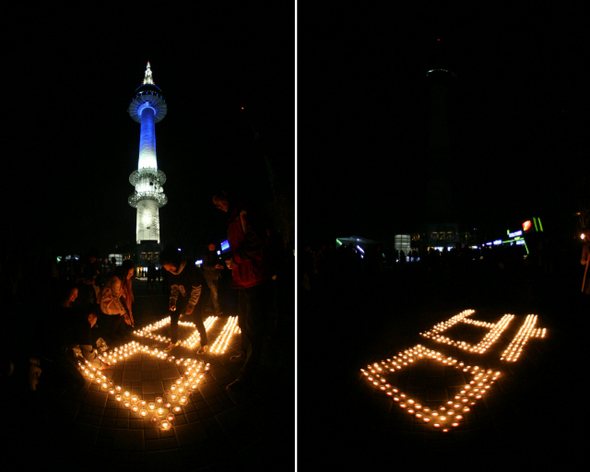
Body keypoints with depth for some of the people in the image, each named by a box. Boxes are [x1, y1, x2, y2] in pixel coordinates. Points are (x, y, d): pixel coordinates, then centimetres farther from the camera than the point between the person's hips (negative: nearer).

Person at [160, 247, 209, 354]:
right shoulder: (170, 271, -15)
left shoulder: (189, 267, -33)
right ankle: (173, 342, 21)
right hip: (184, 295, 6)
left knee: (196, 318, -12)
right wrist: (173, 299, -12)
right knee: (173, 316, 1)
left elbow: (197, 287, -25)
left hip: (199, 294, -6)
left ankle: (204, 345, 7)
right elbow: (174, 285, 2)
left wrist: (191, 304, -25)